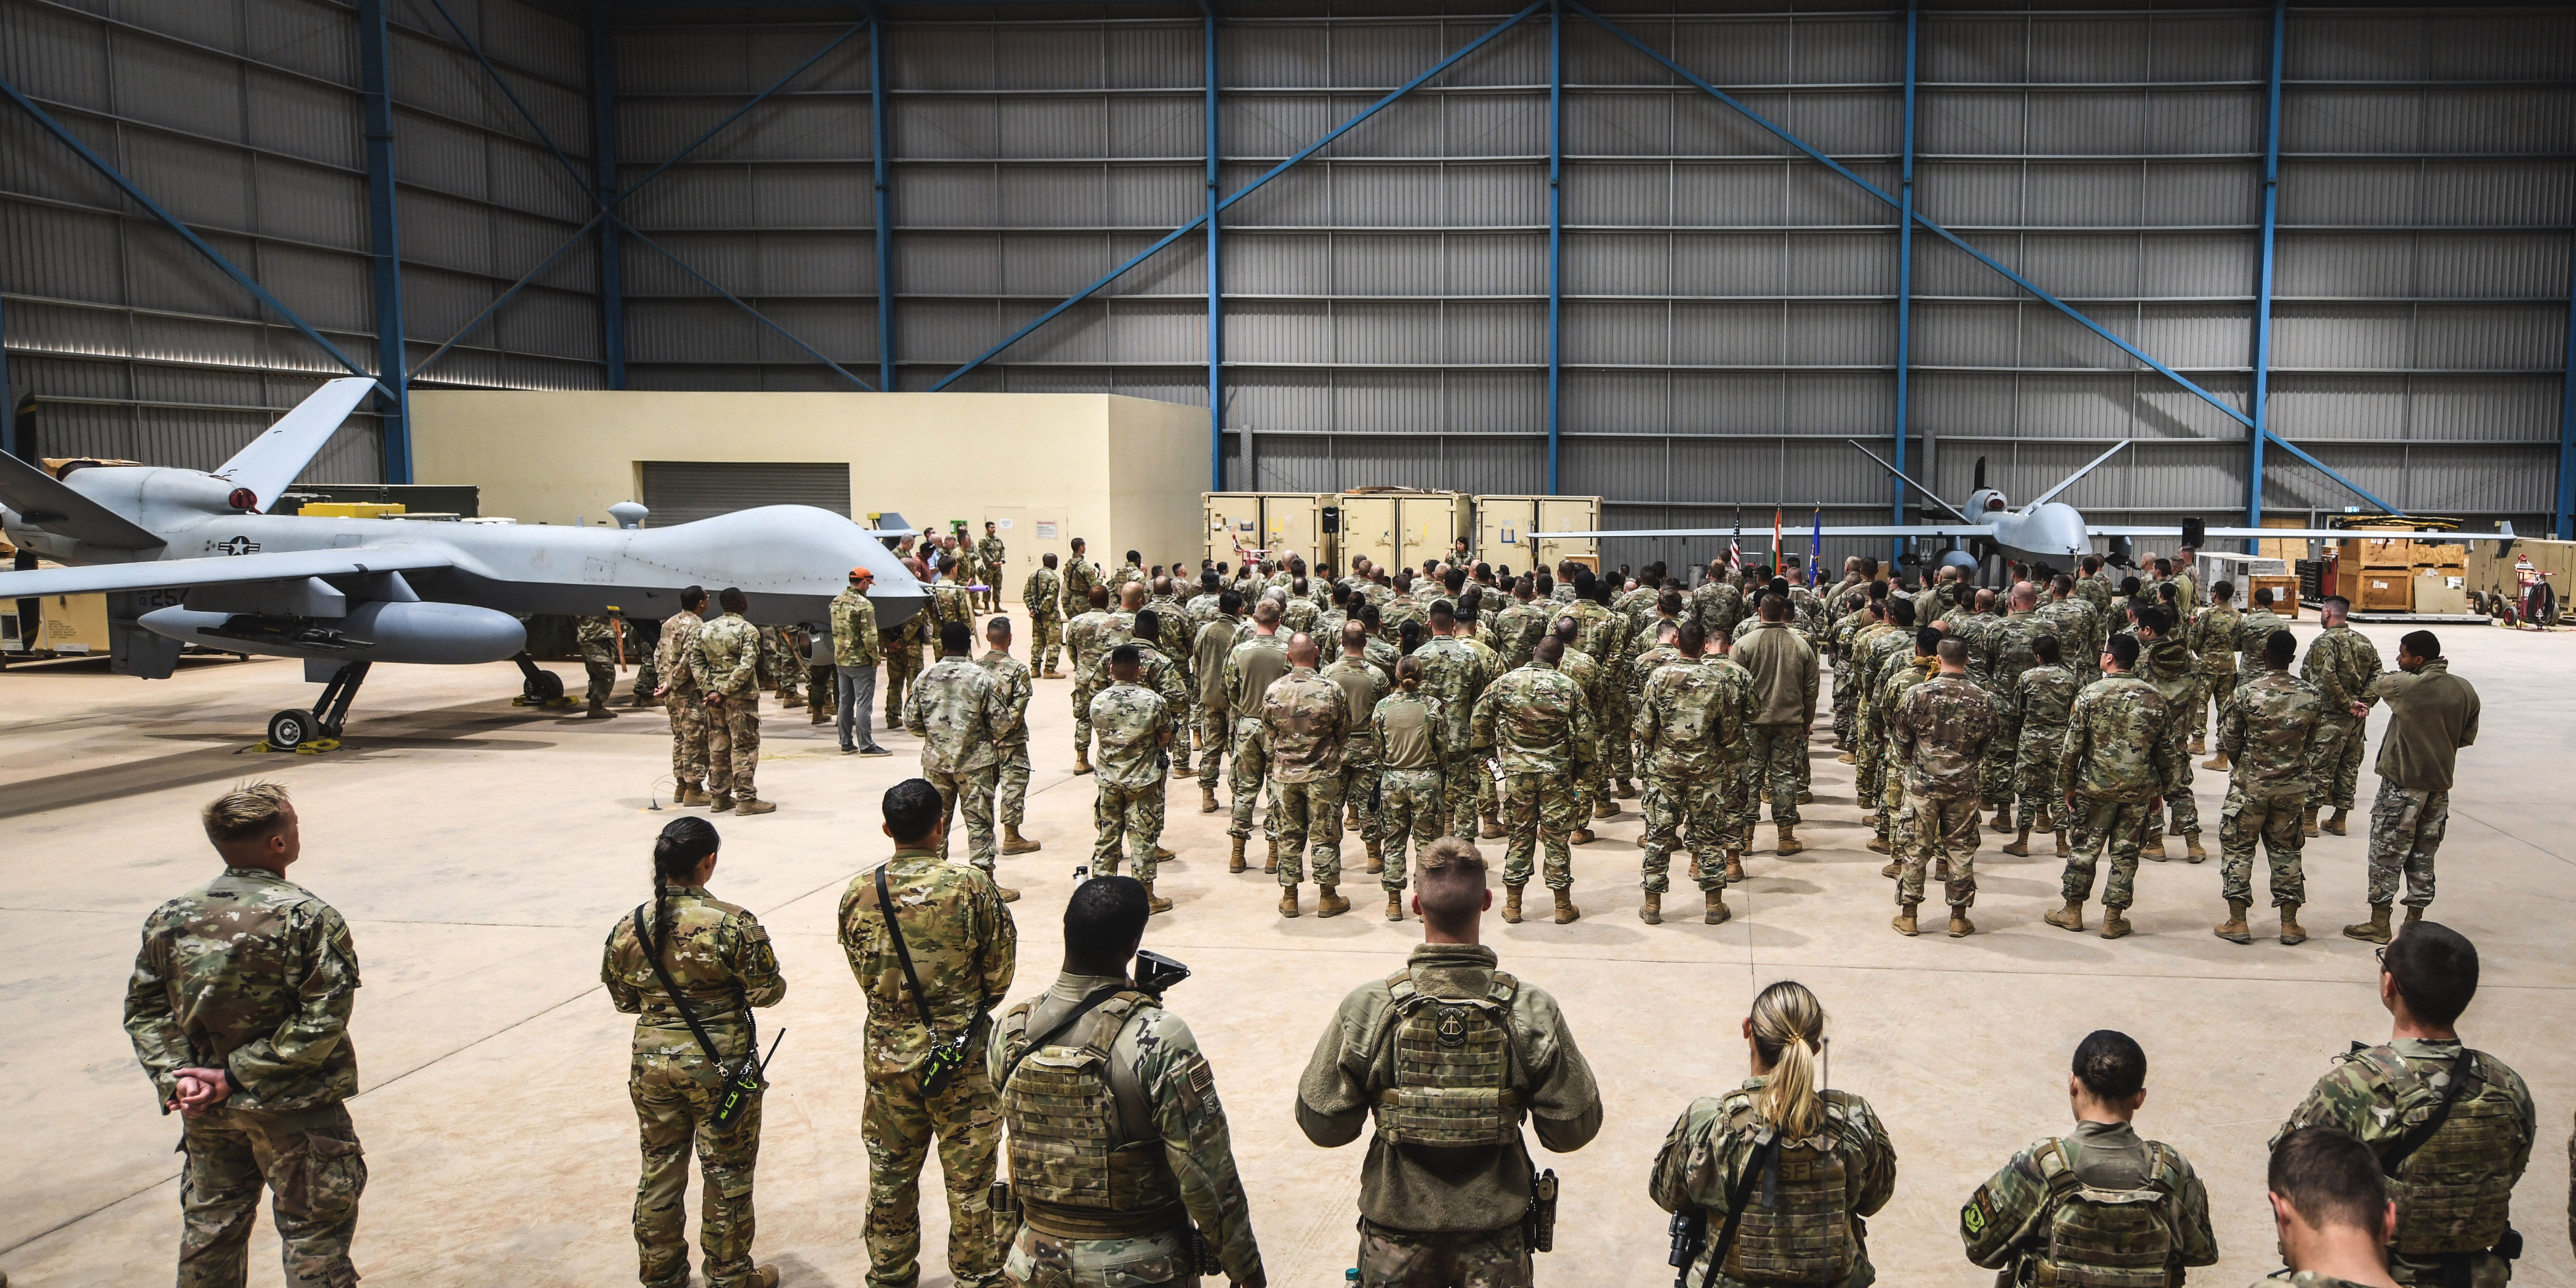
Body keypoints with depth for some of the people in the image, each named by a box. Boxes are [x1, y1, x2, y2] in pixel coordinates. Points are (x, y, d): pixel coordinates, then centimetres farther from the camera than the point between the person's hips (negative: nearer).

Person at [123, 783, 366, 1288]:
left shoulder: (169, 919, 0)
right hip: (293, 1111, -5)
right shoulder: (309, 918, -18)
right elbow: (322, 1019, -21)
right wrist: (240, 1075, -14)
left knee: (211, 1226, 21)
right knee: (313, 1230, 7)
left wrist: (176, 1076, -6)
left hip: (206, 1111, 5)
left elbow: (144, 1009, 1)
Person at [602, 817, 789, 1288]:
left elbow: (623, 1000, 6)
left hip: (652, 1064, 4)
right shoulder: (733, 924, -19)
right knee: (727, 1174, 12)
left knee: (660, 1170, 19)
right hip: (720, 1064, -4)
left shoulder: (628, 929, -6)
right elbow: (768, 991, -13)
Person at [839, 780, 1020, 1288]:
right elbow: (1000, 974, -7)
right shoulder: (971, 885, -16)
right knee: (971, 1177, 12)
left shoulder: (858, 893, -8)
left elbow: (864, 975, 4)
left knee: (890, 1175, 18)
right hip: (963, 1055, -3)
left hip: (888, 1055, 3)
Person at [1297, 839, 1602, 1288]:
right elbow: (1575, 1128, -11)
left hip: (1396, 1239, 0)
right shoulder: (1531, 1011, -18)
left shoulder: (1368, 1010, -19)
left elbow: (1321, 1124, -11)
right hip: (1495, 1240, 0)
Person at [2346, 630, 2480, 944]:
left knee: (2387, 852, 3)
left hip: (2403, 782, -6)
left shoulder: (2404, 686, -17)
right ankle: (2414, 922, 20)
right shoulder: (2465, 691, 1)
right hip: (2440, 784, 6)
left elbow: (2376, 686, 4)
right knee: (2424, 854, 14)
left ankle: (2379, 924, 7)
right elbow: (2467, 738, 9)